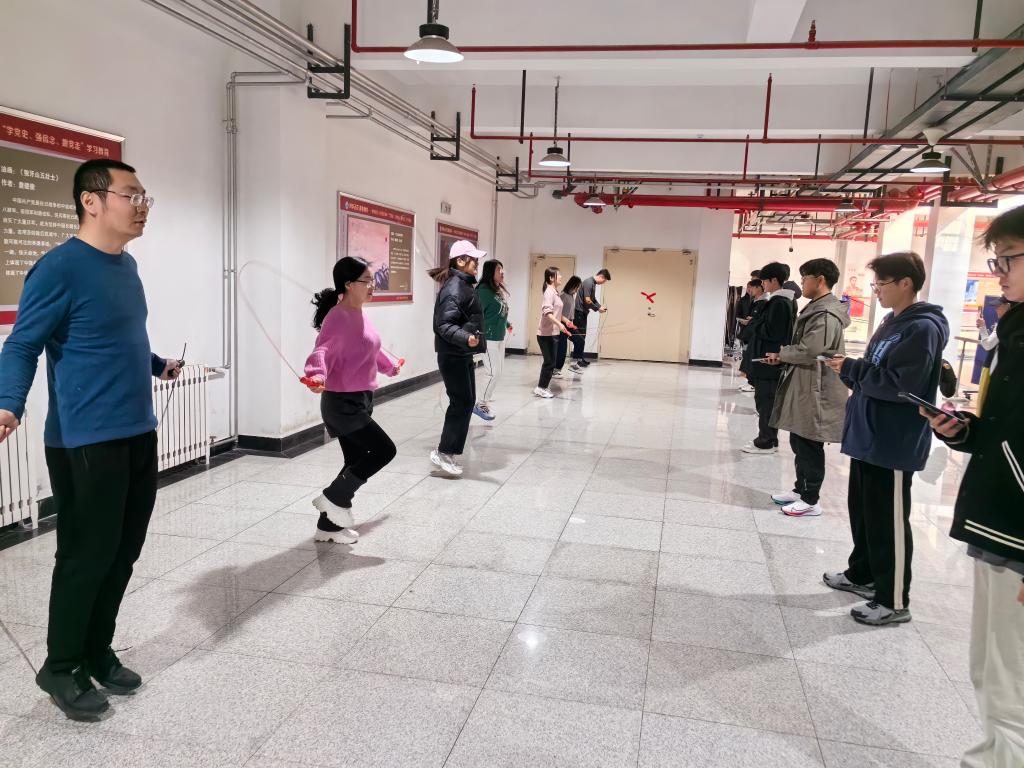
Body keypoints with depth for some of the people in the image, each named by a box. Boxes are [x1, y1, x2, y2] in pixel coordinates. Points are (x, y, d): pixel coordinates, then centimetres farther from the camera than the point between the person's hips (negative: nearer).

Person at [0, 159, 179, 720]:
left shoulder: (126, 265, 11)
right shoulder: (59, 269, -14)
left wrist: (156, 365, 36)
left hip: (138, 434, 8)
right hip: (86, 442, -8)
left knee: (124, 552, 15)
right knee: (87, 556, 2)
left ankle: (97, 653, 32)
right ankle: (60, 668, 22)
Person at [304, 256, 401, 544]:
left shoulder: (359, 315, 12)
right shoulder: (338, 317, -18)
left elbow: (371, 350, 31)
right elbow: (322, 351, -33)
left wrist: (390, 366, 47)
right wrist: (317, 375, -54)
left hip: (360, 400, 10)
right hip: (342, 403, -10)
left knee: (356, 462, 13)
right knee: (384, 450, -9)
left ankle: (329, 526, 24)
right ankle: (332, 499, 5)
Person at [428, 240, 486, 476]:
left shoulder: (463, 285, 12)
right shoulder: (454, 288, -19)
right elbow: (444, 325, -26)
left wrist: (472, 338, 34)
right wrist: (466, 338, -41)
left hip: (462, 354, 11)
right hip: (454, 355, -11)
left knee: (466, 402, 14)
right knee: (462, 403, -6)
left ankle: (449, 451, 23)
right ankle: (443, 452, 2)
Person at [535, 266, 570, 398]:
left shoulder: (555, 292, 13)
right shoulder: (549, 292, -15)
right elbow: (547, 312, -28)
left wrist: (564, 322, 32)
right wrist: (559, 324, -39)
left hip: (553, 333, 9)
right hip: (546, 334, -9)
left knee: (550, 362, 13)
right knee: (550, 362, -5)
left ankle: (543, 387, 21)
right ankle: (540, 388, 4)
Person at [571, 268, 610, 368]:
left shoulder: (594, 284, 12)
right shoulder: (588, 282, -17)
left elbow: (593, 299, 21)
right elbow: (587, 300, -21)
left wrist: (600, 306, 5)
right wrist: (598, 309, -10)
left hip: (583, 312, 9)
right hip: (579, 312, -9)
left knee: (582, 335, 11)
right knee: (579, 336, -7)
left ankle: (578, 358, 17)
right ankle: (578, 359, -4)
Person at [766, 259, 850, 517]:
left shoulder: (828, 314, -18)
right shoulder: (815, 308, 16)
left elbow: (807, 351, -24)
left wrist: (780, 355, -9)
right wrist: (784, 355, 3)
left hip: (815, 390, -10)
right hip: (802, 387, 10)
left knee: (810, 446, -1)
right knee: (799, 443, 17)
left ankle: (811, 500, 8)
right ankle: (801, 490, 28)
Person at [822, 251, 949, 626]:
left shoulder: (923, 328, -16)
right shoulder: (891, 322, 13)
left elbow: (901, 385, -24)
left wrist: (851, 368, -17)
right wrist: (850, 369, 1)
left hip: (894, 445, -9)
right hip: (868, 437, 10)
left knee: (888, 521, -1)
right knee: (862, 511, 19)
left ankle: (894, 601, 10)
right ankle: (863, 574, 35)